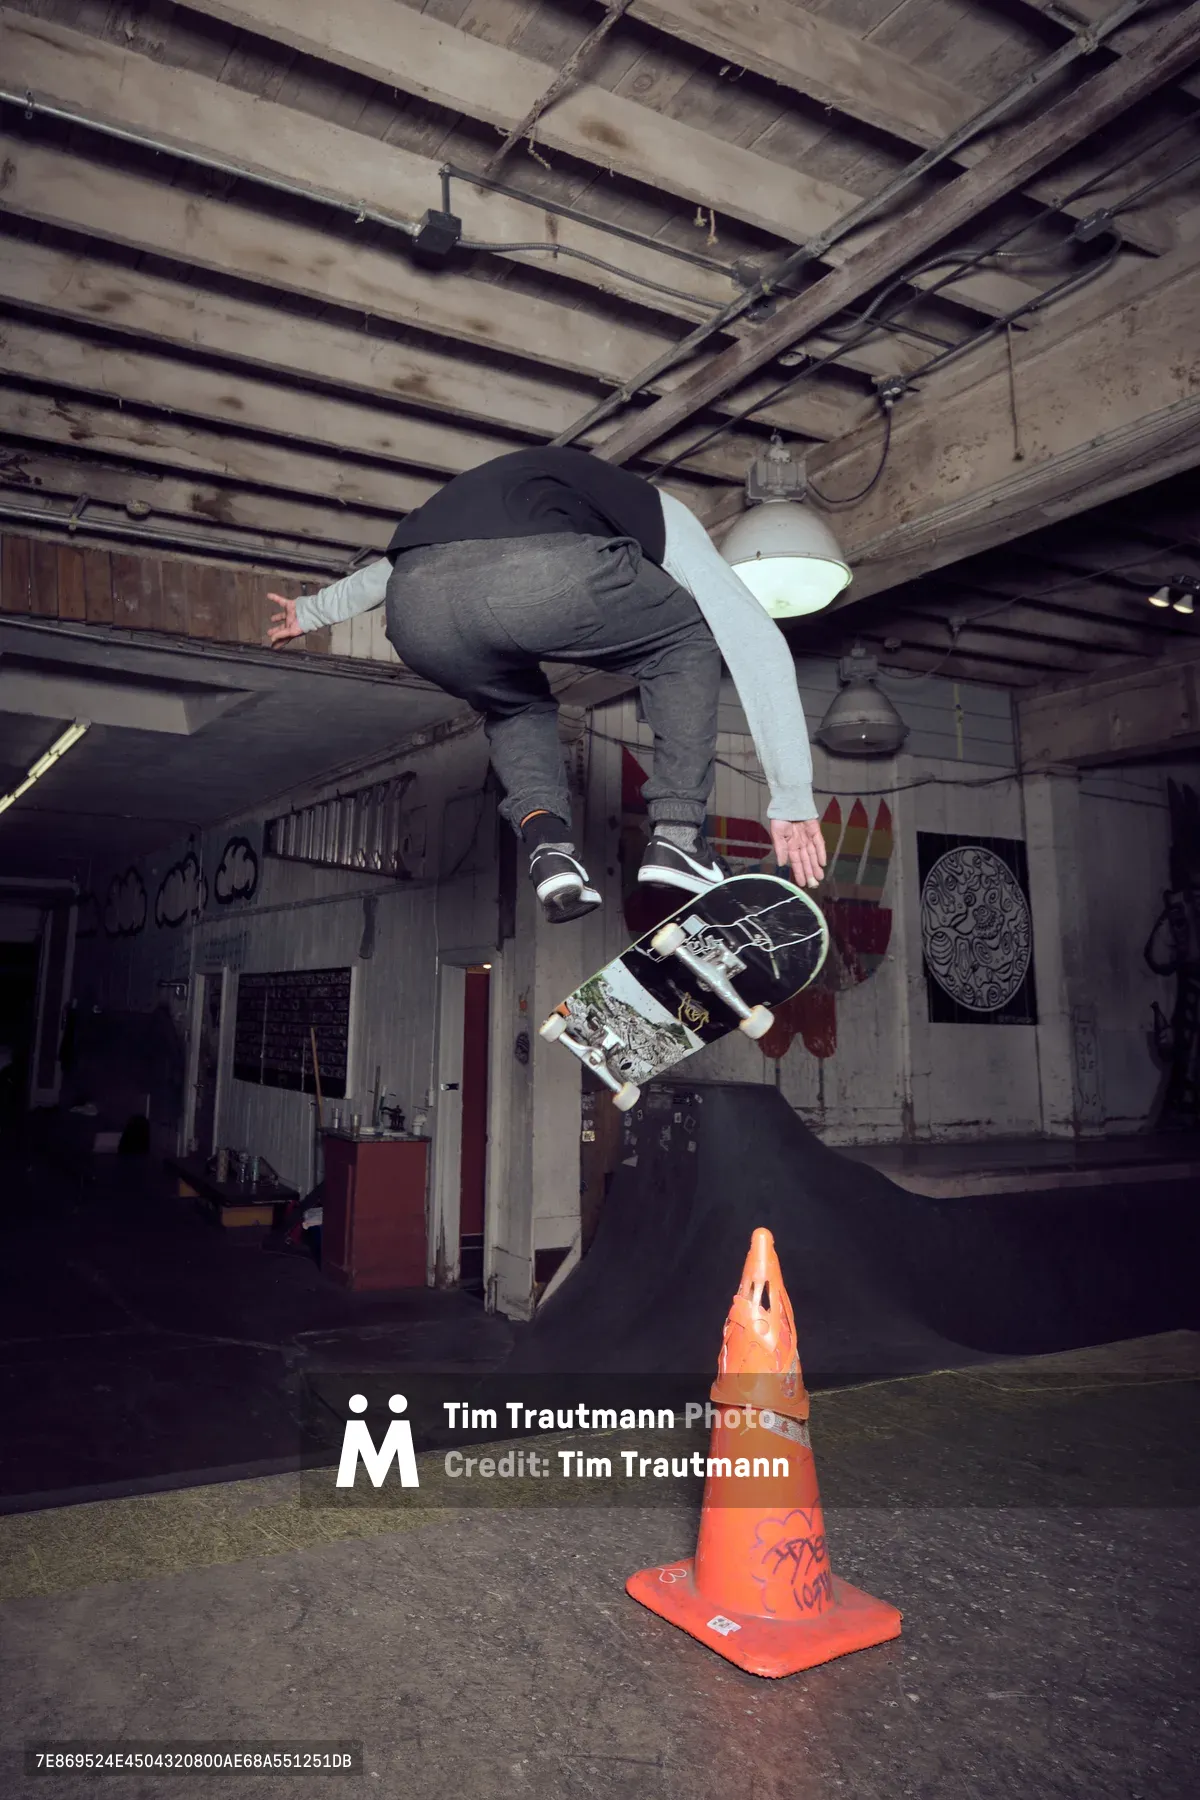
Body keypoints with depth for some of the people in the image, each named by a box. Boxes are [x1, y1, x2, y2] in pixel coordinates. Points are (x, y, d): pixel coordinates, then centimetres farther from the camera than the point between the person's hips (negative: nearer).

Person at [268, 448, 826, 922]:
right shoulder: (657, 511, 31)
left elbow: (401, 562, 55)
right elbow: (755, 641, 18)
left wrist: (312, 610, 71)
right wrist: (793, 801, 17)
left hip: (416, 605, 5)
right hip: (547, 577, -5)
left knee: (514, 706, 35)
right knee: (688, 643, 24)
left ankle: (546, 839, 9)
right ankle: (676, 832, 10)